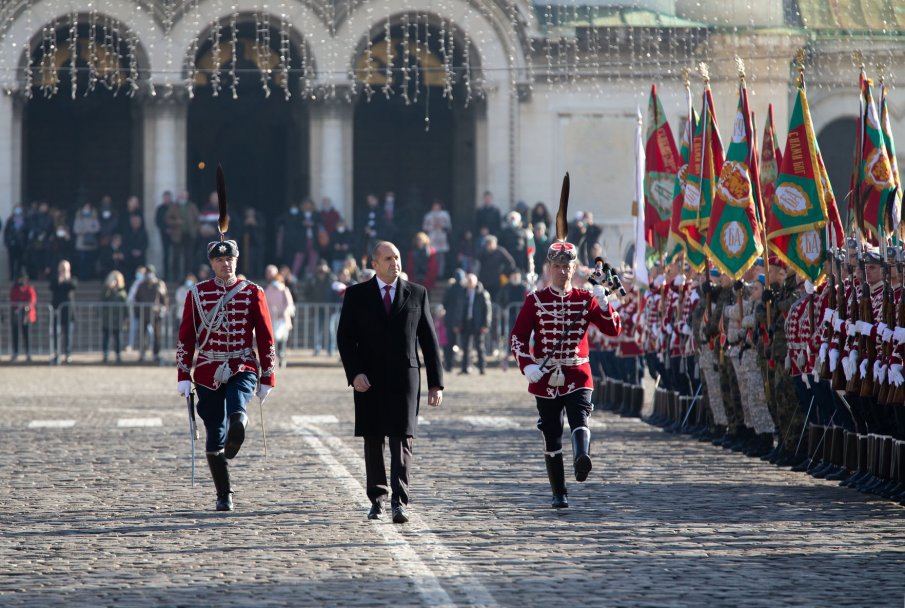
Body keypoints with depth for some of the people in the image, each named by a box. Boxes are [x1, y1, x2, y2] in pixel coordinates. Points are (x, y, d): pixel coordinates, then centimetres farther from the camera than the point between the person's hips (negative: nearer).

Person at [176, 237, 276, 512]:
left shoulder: (253, 292, 1)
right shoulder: (197, 294, 3)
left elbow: (265, 337, 3)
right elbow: (185, 337, 3)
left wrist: (267, 377, -1)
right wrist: (184, 376, -3)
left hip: (242, 368, 1)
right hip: (208, 373, -1)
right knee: (214, 435, 1)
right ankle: (224, 495, 8)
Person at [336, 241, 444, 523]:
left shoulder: (417, 294, 8)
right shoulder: (357, 295, 5)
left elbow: (429, 339, 9)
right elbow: (345, 338, 2)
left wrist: (436, 382, 5)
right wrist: (354, 373, -13)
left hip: (405, 376, -1)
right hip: (369, 379, 1)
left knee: (402, 439, -10)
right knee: (372, 441, 7)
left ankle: (399, 502, -16)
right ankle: (377, 498, 18)